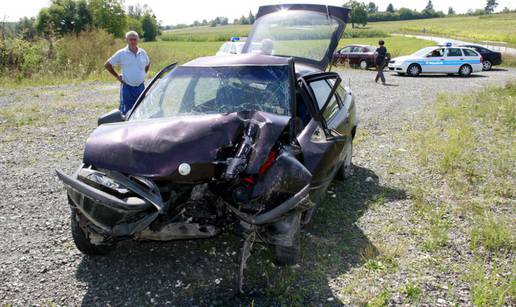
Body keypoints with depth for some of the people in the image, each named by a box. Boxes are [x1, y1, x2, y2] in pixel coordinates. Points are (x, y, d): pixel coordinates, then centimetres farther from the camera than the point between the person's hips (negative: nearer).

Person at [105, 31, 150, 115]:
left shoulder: (142, 53, 7)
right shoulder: (121, 53, -4)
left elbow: (148, 64, 26)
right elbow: (107, 65, 1)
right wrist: (117, 76, -2)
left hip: (141, 87, 4)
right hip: (127, 87, -4)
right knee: (126, 113, -3)